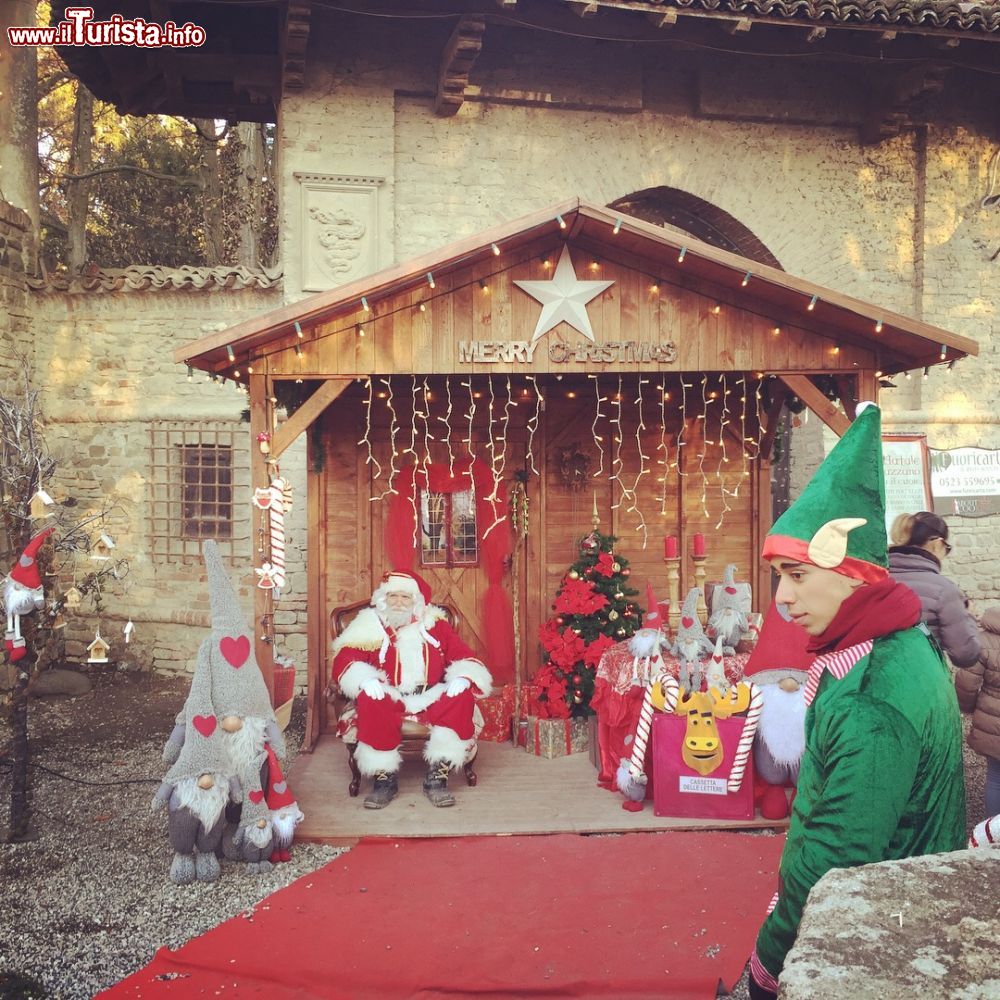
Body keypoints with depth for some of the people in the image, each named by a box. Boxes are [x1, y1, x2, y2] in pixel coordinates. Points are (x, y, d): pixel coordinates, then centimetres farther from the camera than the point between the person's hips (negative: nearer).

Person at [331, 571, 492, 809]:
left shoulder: (435, 625, 14)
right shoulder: (370, 626, 8)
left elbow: (465, 657, 10)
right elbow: (342, 661, -3)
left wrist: (463, 677, -14)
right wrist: (365, 679, -25)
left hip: (431, 698, 2)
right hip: (389, 697, -2)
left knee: (461, 696, -26)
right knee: (370, 700, -33)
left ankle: (437, 775, -21)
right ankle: (385, 778, -21)